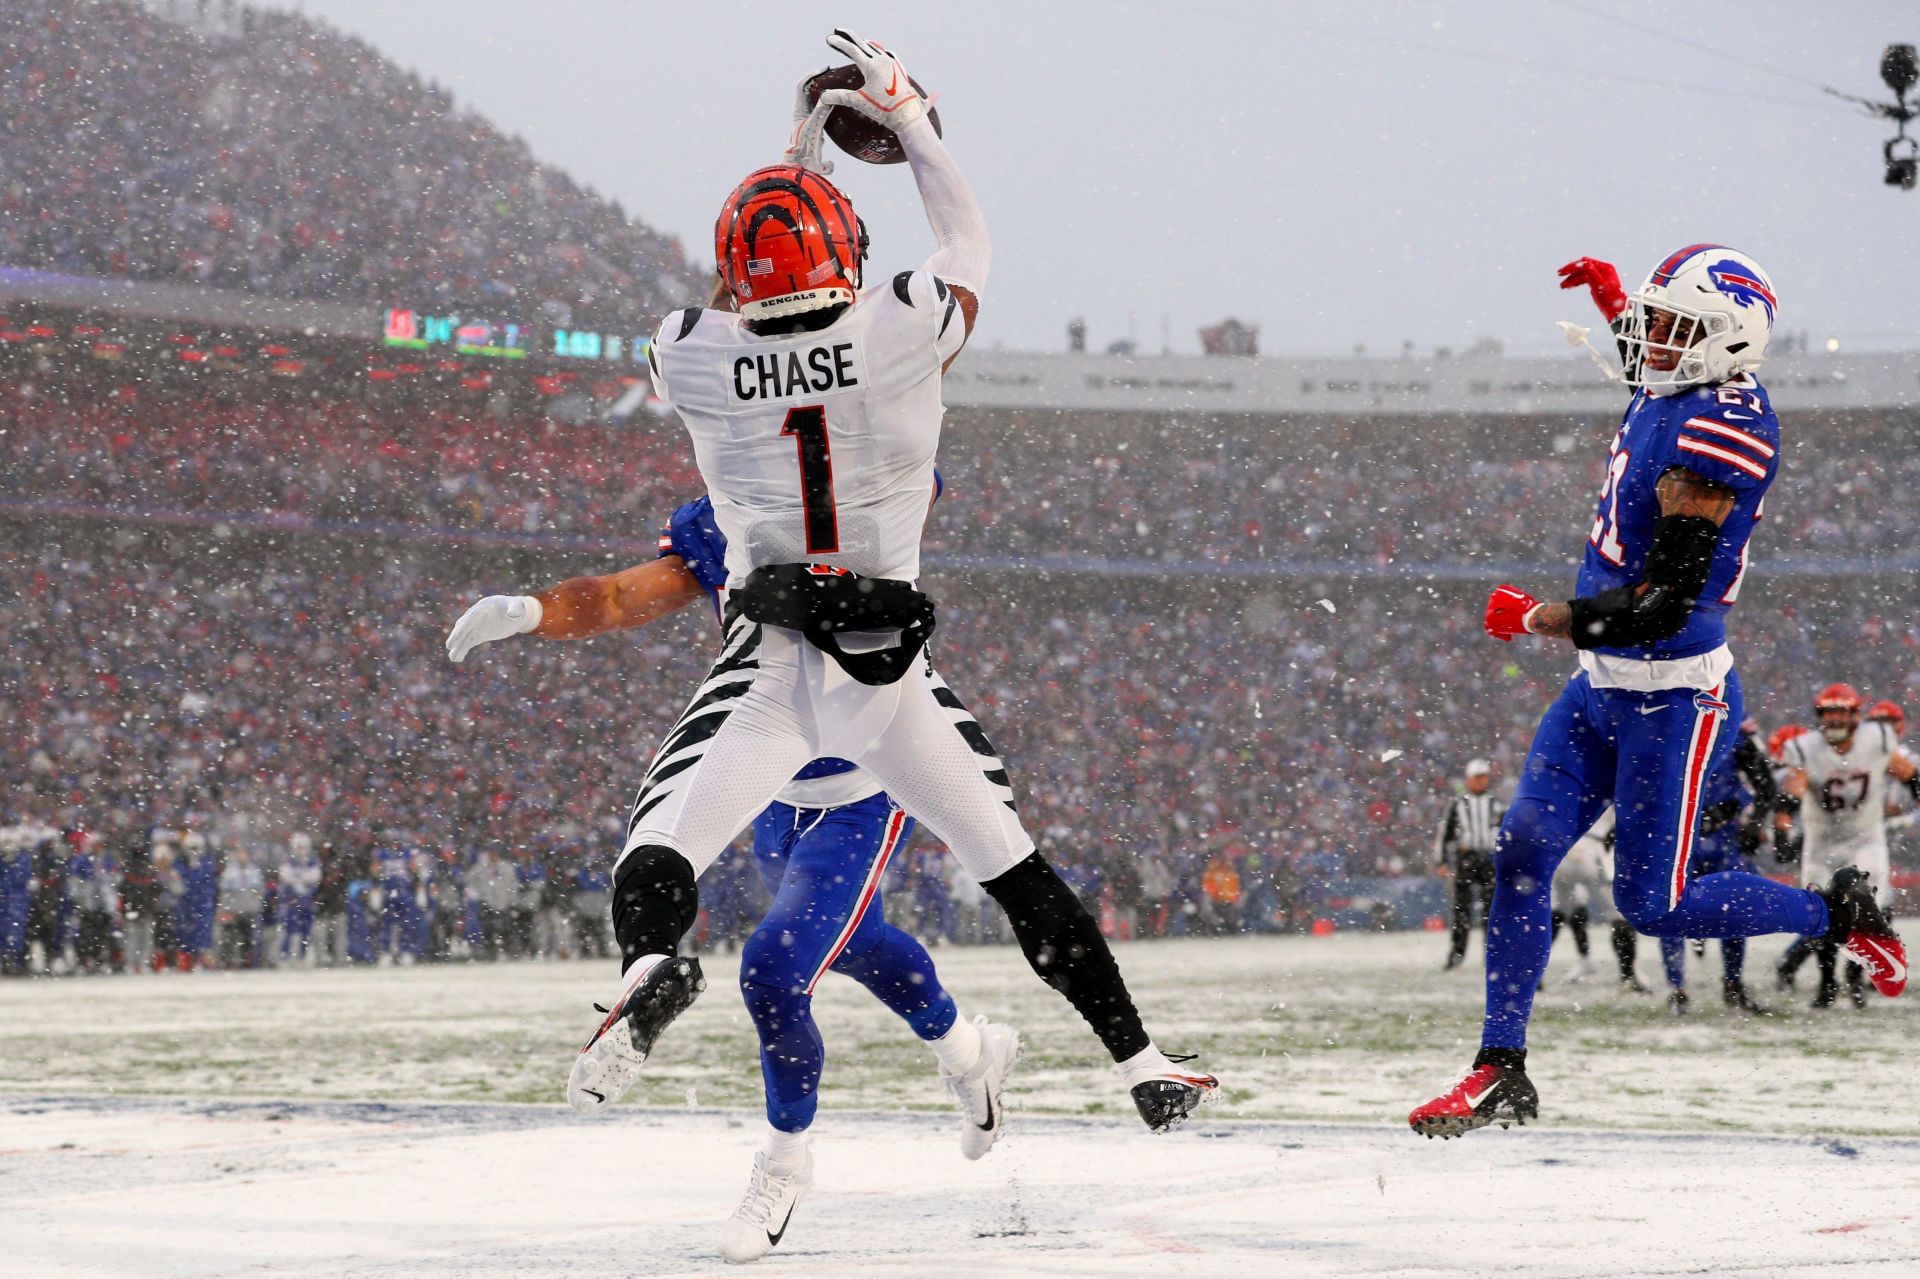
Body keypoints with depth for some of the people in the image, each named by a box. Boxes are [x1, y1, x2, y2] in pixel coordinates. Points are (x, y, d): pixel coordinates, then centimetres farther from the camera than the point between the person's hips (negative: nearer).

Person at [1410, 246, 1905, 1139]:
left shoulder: (1723, 430, -25)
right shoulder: (1676, 391, 3)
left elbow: (1662, 604, -28)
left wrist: (1540, 621, -19)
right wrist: (1613, 301, 25)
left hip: (1675, 701, -9)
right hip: (1604, 688, 9)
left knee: (1654, 904, -1)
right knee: (1521, 854, -2)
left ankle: (1840, 914, 20)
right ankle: (1501, 1073, 1)